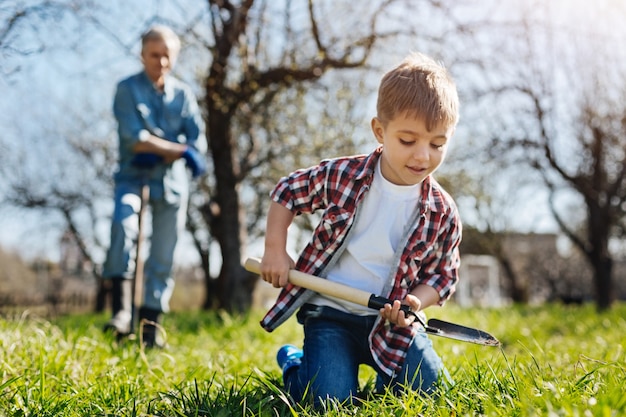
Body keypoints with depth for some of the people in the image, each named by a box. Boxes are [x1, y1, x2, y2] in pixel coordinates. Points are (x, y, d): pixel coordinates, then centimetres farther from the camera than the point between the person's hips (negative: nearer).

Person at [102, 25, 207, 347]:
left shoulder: (183, 94, 10)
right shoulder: (128, 89, -1)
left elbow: (198, 143, -1)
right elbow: (136, 139, -14)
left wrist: (157, 153, -14)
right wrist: (179, 150, -14)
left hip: (171, 182, 4)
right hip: (133, 176, -3)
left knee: (162, 259, 2)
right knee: (123, 223, -33)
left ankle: (149, 329, 10)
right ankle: (121, 311, -32)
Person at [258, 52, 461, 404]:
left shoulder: (442, 214, -7)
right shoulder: (340, 176, -11)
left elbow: (442, 276, 4)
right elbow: (286, 193, 6)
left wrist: (413, 302, -17)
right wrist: (275, 250, -3)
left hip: (391, 322, 2)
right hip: (331, 313, -2)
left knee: (428, 388, -9)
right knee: (329, 398, -18)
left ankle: (382, 368, 23)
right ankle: (293, 362, 16)